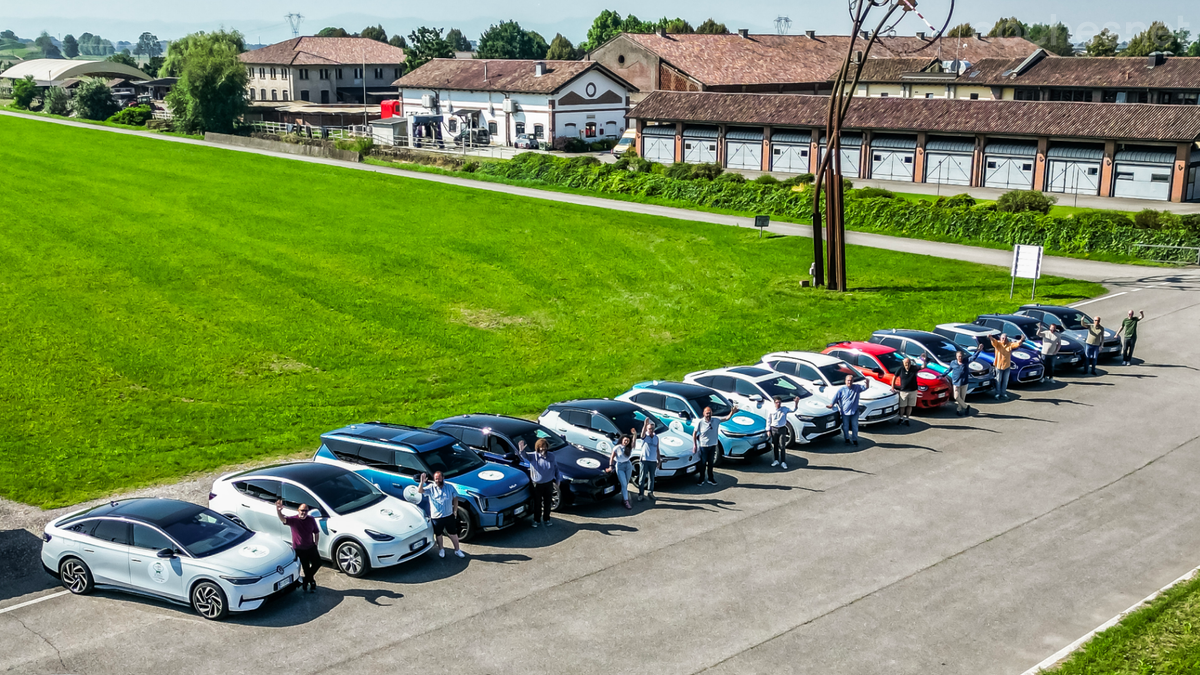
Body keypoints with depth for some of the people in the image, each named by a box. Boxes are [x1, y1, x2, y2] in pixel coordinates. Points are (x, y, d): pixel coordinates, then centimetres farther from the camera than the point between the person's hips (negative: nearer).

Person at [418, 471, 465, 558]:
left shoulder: (449, 487, 1)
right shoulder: (431, 488, -6)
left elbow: (455, 498, 10)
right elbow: (420, 491, -19)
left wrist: (455, 510, 4)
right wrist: (422, 482, -38)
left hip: (449, 516, 1)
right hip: (436, 517, -1)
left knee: (453, 534, 9)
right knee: (438, 534, 15)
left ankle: (457, 550, 24)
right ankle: (441, 549, 36)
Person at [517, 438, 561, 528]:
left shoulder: (551, 457, 2)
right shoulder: (533, 456, -7)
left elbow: (556, 468, 12)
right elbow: (525, 455, -25)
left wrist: (558, 479, 12)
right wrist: (521, 450, -47)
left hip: (548, 484, 2)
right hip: (537, 484, -2)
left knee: (547, 503, 12)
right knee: (537, 503, 6)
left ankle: (546, 519, 28)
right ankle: (536, 520, 21)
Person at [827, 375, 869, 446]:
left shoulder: (857, 387, 2)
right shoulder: (842, 390, -2)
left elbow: (865, 387, -8)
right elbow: (836, 397, -2)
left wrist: (867, 382, -29)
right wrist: (831, 404, -15)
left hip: (854, 411, 1)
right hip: (845, 412, -1)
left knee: (855, 426, 7)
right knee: (845, 427, 9)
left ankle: (854, 439, 23)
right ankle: (847, 439, 28)